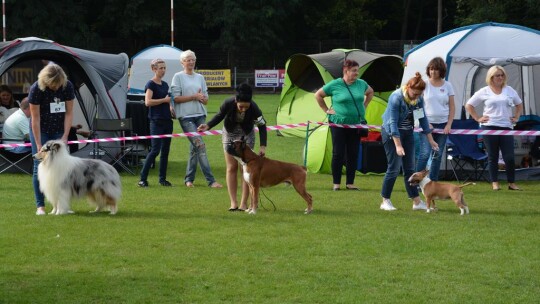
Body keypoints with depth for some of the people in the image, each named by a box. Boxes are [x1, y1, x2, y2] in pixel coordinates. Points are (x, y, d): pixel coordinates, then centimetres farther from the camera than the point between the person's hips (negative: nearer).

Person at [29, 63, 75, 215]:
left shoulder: (67, 86, -14)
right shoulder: (36, 89, -22)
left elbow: (69, 113, -7)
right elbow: (35, 118, -19)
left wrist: (65, 137, -14)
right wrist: (38, 144, -20)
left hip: (59, 131, 2)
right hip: (40, 131, -2)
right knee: (40, 167, -6)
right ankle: (40, 205, -3)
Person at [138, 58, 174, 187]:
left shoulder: (165, 84, 15)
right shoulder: (151, 84, -8)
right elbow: (148, 102, -19)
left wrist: (170, 106, 7)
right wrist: (164, 100, -16)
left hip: (167, 120, 8)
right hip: (156, 121, -8)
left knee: (165, 150, 7)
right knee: (155, 149, -11)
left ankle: (162, 178, 13)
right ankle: (143, 179, -6)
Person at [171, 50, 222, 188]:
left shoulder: (200, 77, 16)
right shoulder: (178, 77, 1)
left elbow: (206, 100, 16)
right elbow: (176, 98, -6)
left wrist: (201, 97, -8)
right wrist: (194, 96, -11)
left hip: (200, 115, 6)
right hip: (186, 116, -6)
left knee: (194, 148, 7)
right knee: (200, 145, -14)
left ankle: (189, 179, 17)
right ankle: (210, 180, -18)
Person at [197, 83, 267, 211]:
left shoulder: (253, 108, -31)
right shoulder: (228, 104, -30)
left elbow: (262, 125, -18)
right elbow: (219, 116, -10)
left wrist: (263, 146, -23)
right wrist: (208, 126, -26)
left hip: (246, 135, -1)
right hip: (229, 134, 1)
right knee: (231, 167, 0)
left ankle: (244, 203, -3)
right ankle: (233, 202, 2)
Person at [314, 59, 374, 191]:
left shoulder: (361, 84, 5)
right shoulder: (335, 85, -7)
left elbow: (370, 92, 27)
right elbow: (318, 95, 4)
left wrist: (364, 106, 15)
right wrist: (326, 110, 1)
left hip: (356, 124, 4)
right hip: (338, 124, -4)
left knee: (353, 154, 5)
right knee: (338, 154, -1)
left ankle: (350, 183, 14)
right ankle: (336, 183, 7)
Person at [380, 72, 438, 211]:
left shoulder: (419, 99, -5)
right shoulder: (396, 98, -24)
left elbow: (423, 119, 5)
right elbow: (393, 122, -24)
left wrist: (430, 140, 6)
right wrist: (398, 146, -27)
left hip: (407, 133, 6)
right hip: (392, 133, -6)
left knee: (410, 168, 6)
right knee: (394, 168, -8)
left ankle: (416, 202, 6)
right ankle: (385, 201, 1)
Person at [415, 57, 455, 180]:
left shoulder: (447, 86, 6)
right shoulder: (424, 84, -1)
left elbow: (452, 107, 10)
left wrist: (449, 124, -1)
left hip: (442, 125, 3)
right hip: (427, 124, -3)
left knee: (437, 155, 6)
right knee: (425, 153, -13)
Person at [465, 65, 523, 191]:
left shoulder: (510, 91, 11)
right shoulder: (484, 92, 3)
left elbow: (519, 104, 26)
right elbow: (469, 105, 8)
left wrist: (516, 118, 14)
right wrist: (478, 118, 1)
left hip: (506, 128, 2)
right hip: (489, 127, -2)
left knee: (509, 157, -3)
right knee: (492, 157, 2)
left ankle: (512, 183, 7)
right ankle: (495, 183, 8)